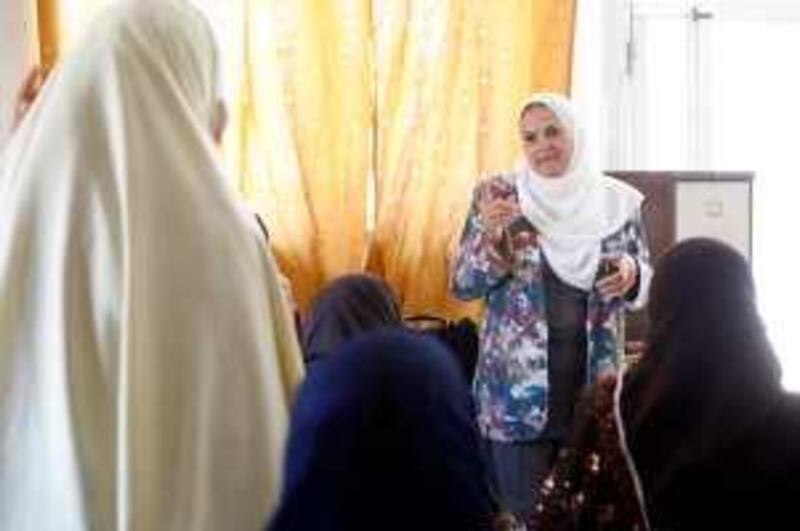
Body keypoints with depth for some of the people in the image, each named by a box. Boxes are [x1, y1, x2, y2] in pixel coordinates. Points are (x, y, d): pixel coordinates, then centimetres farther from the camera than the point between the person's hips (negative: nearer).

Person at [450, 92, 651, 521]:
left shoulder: (617, 202, 2)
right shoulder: (497, 195, -3)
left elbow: (646, 283, 10)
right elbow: (461, 286, -6)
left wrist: (631, 275, -13)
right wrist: (490, 238, -24)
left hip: (594, 390, 2)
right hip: (518, 392, -2)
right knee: (527, 514, 1)